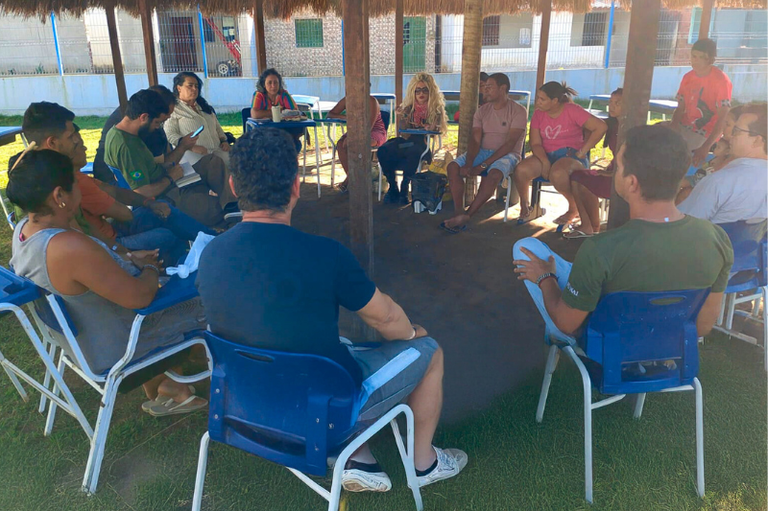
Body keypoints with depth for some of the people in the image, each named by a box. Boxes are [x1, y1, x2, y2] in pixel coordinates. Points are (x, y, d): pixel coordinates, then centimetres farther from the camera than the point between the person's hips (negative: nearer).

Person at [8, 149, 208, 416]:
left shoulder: (23, 230, -7)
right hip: (116, 355, -9)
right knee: (206, 308, 8)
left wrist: (127, 259, 1)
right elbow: (139, 296, -31)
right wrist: (151, 269, -11)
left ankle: (155, 394, 29)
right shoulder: (69, 247, -37)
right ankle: (171, 386, 26)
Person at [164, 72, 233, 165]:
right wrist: (192, 147, -22)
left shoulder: (204, 106, 26)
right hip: (194, 154, -6)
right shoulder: (173, 109, 3)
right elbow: (170, 134, -9)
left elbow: (217, 126, 29)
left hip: (217, 149, 6)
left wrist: (224, 140, 8)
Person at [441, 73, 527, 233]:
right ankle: (458, 212, -22)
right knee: (453, 167, -20)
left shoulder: (518, 111, -8)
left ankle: (466, 216, -29)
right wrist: (469, 164, -21)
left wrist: (483, 165, -25)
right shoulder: (482, 110, 8)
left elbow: (510, 143, -18)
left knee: (494, 174, -38)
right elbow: (475, 140, -1)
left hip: (506, 154, -5)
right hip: (482, 151, 5)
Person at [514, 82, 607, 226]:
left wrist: (582, 151, -12)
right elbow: (535, 144, 1)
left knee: (557, 174, -39)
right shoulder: (539, 114, 7)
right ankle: (524, 207, 1)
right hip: (546, 155, 4)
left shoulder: (572, 110, -6)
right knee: (522, 170, -26)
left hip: (570, 155, -4)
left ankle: (574, 208, -9)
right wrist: (545, 162, -18)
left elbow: (601, 127, -11)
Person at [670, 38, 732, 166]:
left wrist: (706, 147, -31)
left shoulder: (721, 81, -15)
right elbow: (680, 108, 7)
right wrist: (674, 124, -17)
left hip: (705, 134, -6)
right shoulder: (687, 77, 4)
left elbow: (722, 118, -19)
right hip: (684, 127, 7)